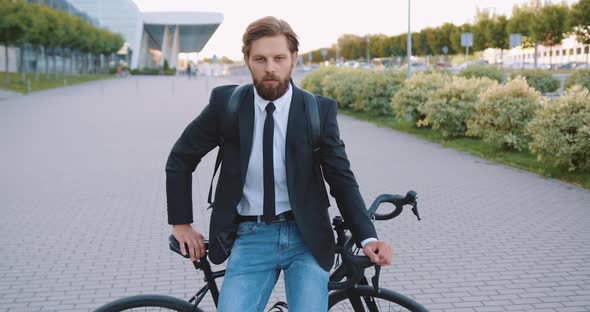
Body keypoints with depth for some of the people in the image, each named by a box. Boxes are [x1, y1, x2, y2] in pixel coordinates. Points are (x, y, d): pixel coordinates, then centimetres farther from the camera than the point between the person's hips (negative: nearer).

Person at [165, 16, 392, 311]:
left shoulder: (319, 111, -5)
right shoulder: (226, 103, -4)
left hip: (306, 237, 0)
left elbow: (342, 179, -1)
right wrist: (181, 223, 7)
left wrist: (368, 238, -13)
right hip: (250, 238, 0)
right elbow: (180, 159, 8)